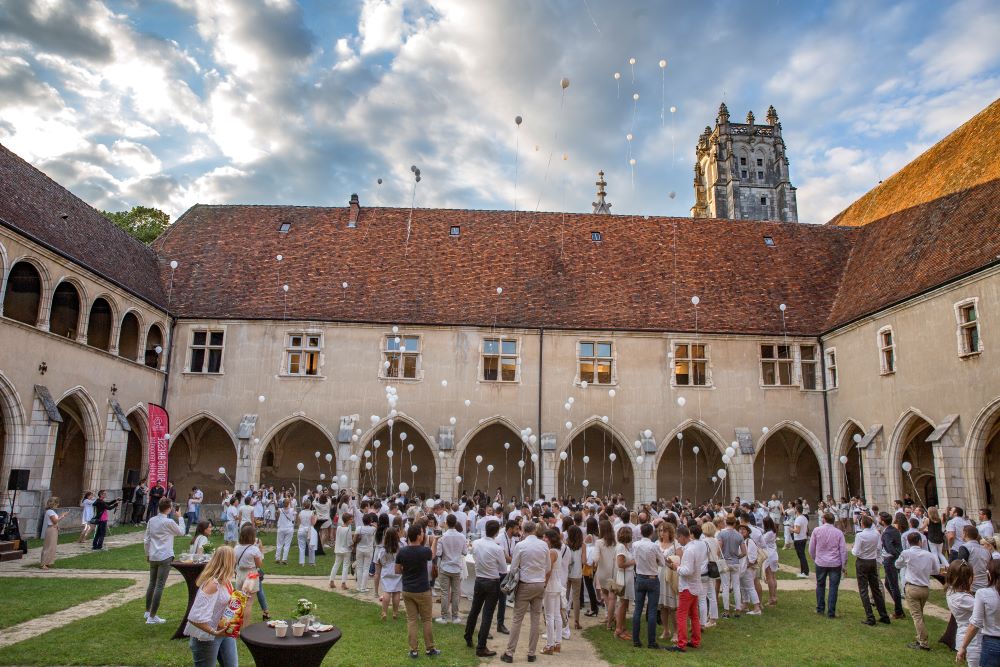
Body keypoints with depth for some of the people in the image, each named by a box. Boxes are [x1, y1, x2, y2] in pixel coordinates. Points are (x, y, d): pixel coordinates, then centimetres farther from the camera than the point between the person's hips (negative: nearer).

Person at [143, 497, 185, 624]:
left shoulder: (151, 520, 3)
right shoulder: (169, 522, -14)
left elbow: (146, 540, 9)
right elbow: (181, 532, 3)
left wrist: (147, 554, 21)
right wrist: (179, 517, 10)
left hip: (153, 557, 7)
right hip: (165, 557, -7)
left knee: (152, 583, 20)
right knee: (159, 586, -2)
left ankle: (148, 611, 33)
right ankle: (152, 617, 0)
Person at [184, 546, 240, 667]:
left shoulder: (225, 581, 0)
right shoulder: (212, 584, -27)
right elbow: (195, 618, -31)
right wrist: (215, 633, -31)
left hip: (225, 631, 9)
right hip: (207, 636, -8)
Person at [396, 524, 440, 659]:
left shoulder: (402, 552, -9)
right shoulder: (424, 551, -18)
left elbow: (397, 571, 2)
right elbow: (432, 556, 7)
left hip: (407, 591, 3)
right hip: (422, 591, -3)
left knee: (411, 620, 10)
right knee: (427, 620, 10)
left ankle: (414, 650, 12)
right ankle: (429, 649, 18)